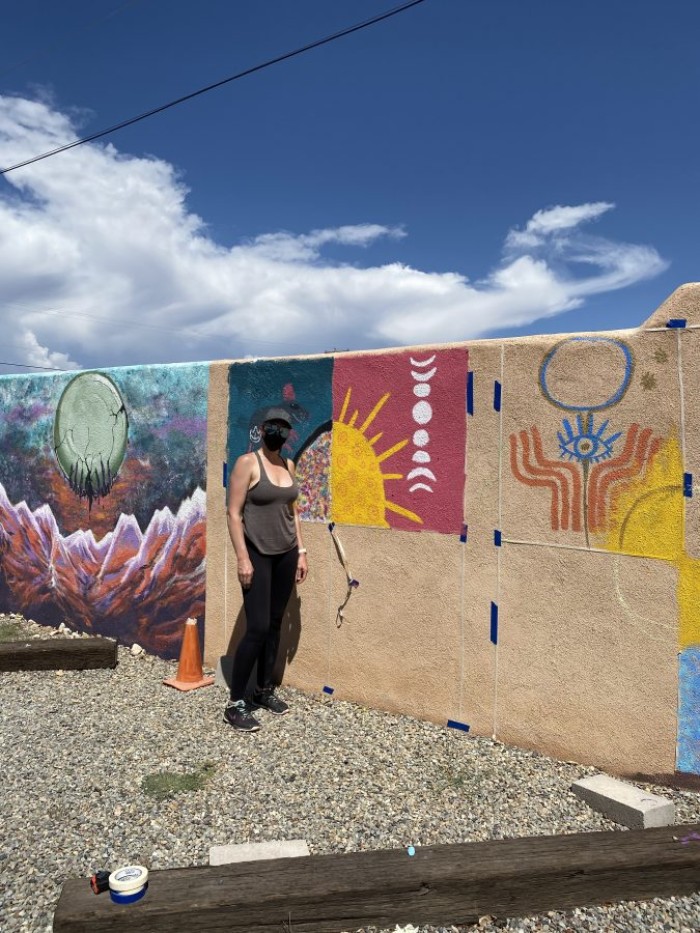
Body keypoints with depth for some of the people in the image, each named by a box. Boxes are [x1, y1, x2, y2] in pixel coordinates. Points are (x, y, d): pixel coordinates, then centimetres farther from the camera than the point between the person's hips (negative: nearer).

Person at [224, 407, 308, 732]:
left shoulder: (288, 465, 9)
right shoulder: (247, 463, -10)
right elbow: (233, 513, -13)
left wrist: (301, 552, 11)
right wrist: (242, 557, -17)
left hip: (286, 554, 6)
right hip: (258, 555, -6)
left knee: (275, 625, 11)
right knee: (258, 627, -9)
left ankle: (264, 690, 26)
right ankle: (235, 704, 3)